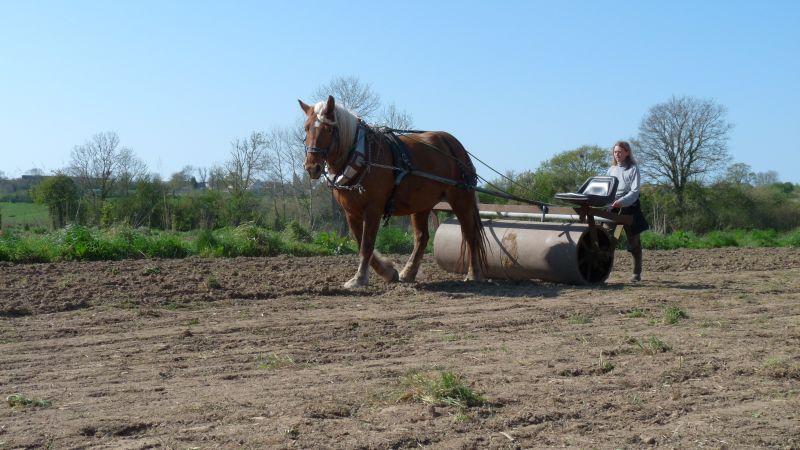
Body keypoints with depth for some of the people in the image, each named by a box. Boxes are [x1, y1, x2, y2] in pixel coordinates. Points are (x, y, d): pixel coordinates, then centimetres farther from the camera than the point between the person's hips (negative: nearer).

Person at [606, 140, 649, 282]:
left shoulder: (633, 169, 0)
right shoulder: (611, 170, 14)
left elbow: (635, 191, -11)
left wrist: (621, 202, -26)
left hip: (629, 207, -4)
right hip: (613, 208, 4)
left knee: (634, 241, 2)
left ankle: (637, 273, 9)